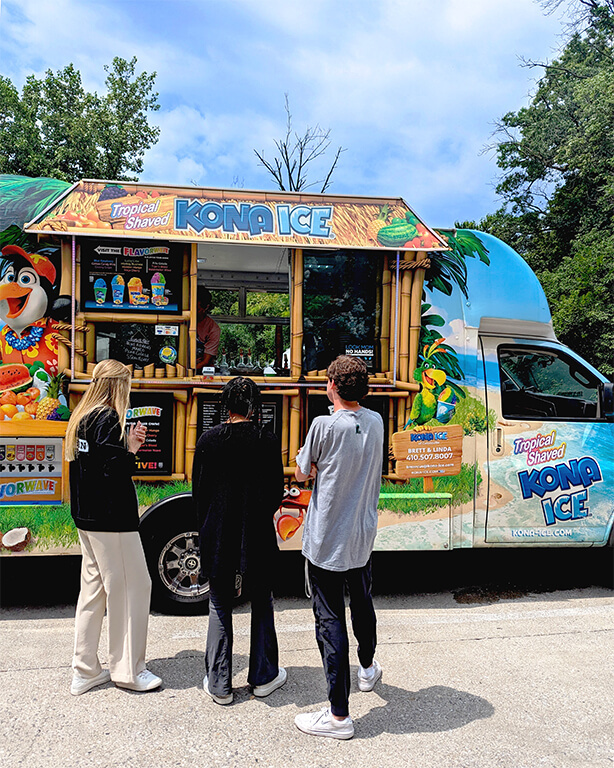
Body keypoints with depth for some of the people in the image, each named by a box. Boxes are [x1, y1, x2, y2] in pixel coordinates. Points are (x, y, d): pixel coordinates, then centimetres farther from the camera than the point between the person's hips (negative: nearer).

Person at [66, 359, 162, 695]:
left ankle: (85, 671, 24)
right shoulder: (109, 420, -17)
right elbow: (116, 472, -24)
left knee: (93, 587, 15)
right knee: (132, 587, 2)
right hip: (112, 520, -10)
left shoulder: (81, 418, 11)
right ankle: (128, 670, 12)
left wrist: (127, 444, 7)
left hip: (86, 518, 10)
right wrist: (131, 448, -9)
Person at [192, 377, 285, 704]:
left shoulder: (208, 440, -6)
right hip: (257, 536, 0)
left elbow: (198, 491, -1)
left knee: (219, 606, 14)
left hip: (217, 536, 1)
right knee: (261, 603, 17)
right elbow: (276, 492, -3)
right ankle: (263, 677, 28)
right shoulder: (268, 440, -8)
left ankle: (219, 684, 20)